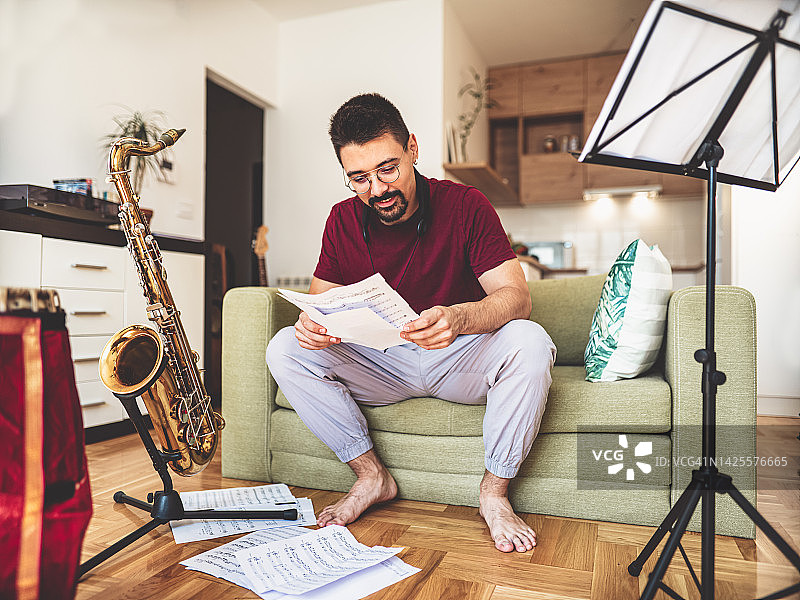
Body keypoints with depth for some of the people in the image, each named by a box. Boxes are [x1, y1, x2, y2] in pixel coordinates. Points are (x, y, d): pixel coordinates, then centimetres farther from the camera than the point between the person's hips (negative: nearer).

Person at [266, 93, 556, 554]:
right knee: (284, 349, -16)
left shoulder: (465, 205, -12)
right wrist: (312, 322, -24)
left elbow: (517, 297, -18)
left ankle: (495, 490, -12)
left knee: (529, 342, -32)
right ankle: (372, 477, -7)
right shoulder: (344, 220, -2)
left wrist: (459, 317, -41)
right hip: (380, 365, 3)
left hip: (461, 359, -2)